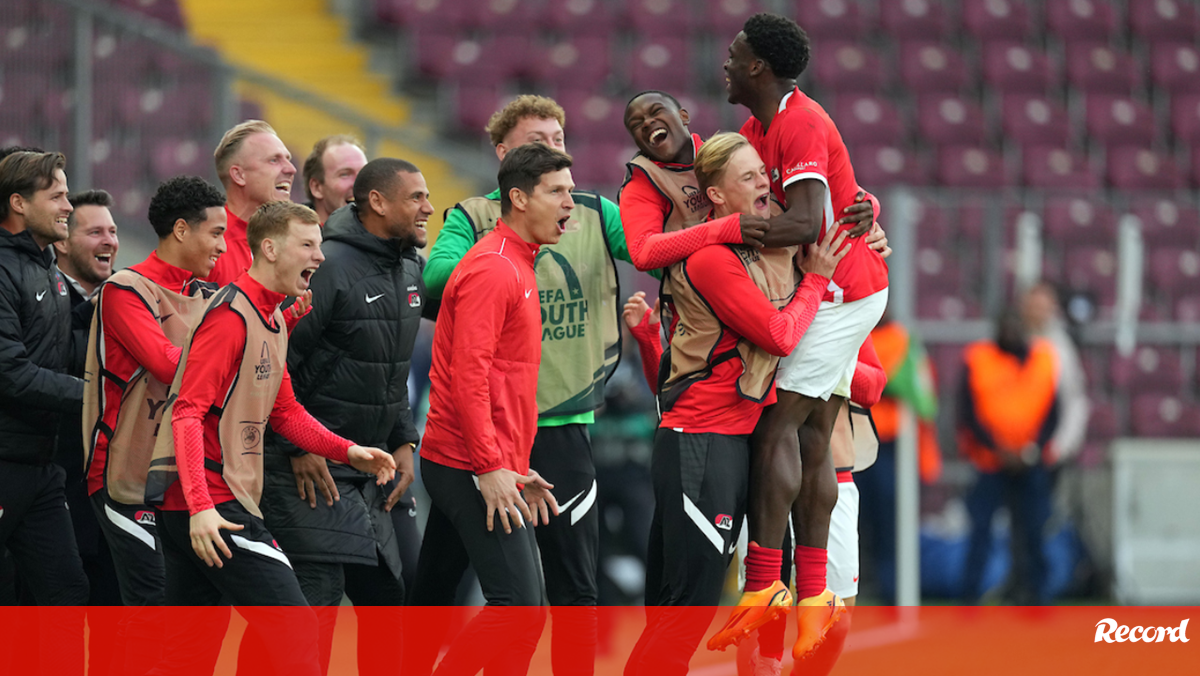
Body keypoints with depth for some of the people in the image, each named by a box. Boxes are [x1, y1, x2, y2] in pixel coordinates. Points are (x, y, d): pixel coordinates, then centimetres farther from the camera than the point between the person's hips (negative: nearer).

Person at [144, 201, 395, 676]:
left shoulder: (272, 319, 18)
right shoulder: (231, 315, -14)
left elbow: (283, 412, 25)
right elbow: (188, 413, -20)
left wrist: (348, 451, 9)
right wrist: (200, 506, -29)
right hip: (204, 503, -10)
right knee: (294, 628, -11)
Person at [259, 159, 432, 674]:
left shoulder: (410, 269, 11)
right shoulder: (329, 266, -17)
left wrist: (403, 441, 13)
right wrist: (298, 448, -16)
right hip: (310, 468, -9)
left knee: (384, 595, 10)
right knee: (318, 598, -11)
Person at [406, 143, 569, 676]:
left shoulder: (517, 266, 20)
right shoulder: (493, 269, -13)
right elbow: (468, 375, -19)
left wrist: (517, 468, 22)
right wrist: (492, 467, -22)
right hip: (473, 467, -10)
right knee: (520, 609, -13)